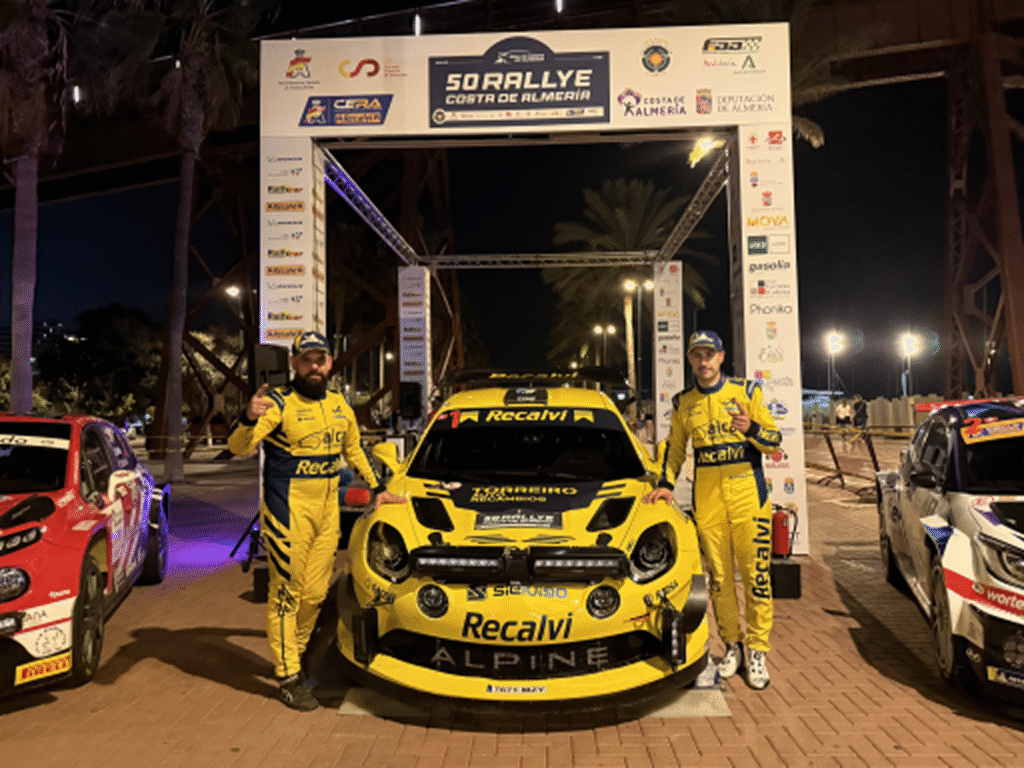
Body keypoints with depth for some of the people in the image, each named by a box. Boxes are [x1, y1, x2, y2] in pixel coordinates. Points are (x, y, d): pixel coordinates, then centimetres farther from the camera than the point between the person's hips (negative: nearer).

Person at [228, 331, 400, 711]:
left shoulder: (340, 405, 11)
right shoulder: (279, 403, -9)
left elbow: (353, 450, 25)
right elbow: (237, 447, -21)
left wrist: (377, 488, 27)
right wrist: (249, 419, -42)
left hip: (327, 510, 6)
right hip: (287, 510, -6)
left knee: (315, 593, 12)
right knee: (286, 593, 1)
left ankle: (294, 654, 33)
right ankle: (288, 677, 12)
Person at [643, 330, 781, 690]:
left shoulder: (746, 391, 3)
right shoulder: (682, 403, 10)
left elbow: (774, 441, 4)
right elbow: (675, 448, 19)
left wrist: (752, 428, -17)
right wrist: (666, 483, 6)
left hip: (748, 493, -2)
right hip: (706, 496, 2)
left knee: (756, 575, -1)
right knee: (719, 578, 7)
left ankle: (757, 650, 12)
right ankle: (732, 646, 21)